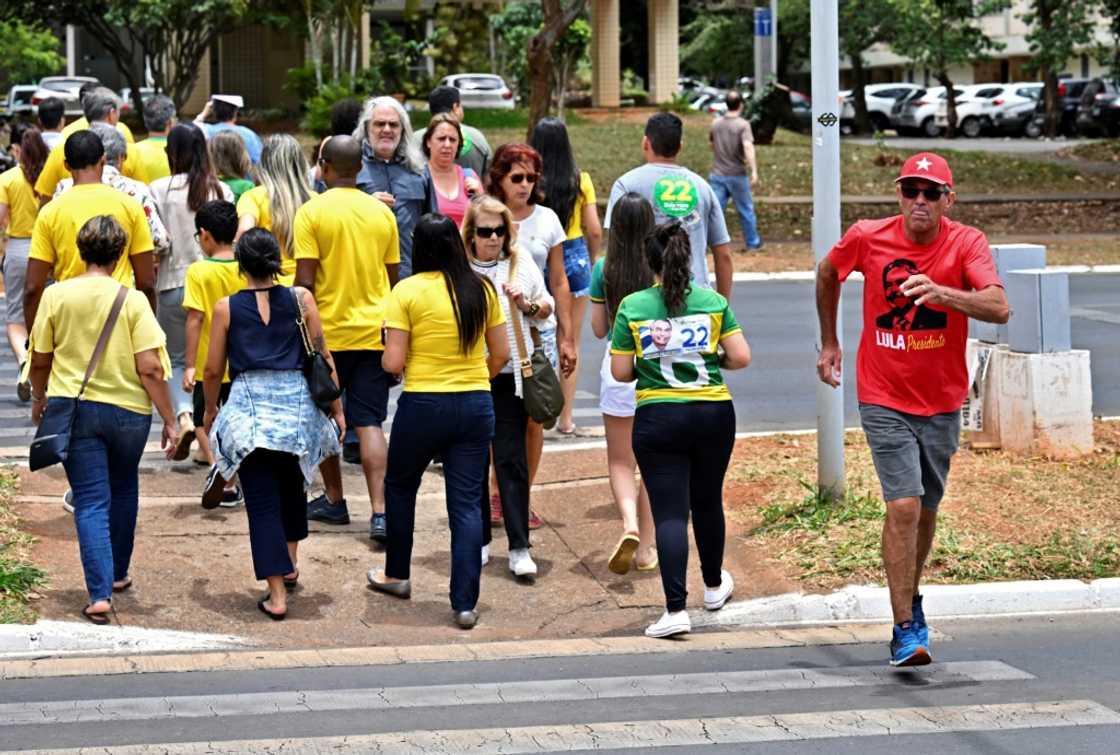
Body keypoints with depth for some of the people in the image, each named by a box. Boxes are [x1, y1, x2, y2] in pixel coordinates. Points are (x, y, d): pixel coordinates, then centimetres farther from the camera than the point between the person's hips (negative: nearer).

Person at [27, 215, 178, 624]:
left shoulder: (56, 295, -5)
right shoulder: (131, 300, -10)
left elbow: (40, 361, 3)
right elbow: (150, 369, -12)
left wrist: (39, 398, 22)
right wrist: (169, 420, -4)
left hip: (73, 407, 0)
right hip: (128, 409, 0)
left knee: (91, 501, 1)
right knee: (124, 491, 23)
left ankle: (100, 593, -11)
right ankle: (118, 573, 37)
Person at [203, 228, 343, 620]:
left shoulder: (227, 308, 0)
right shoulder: (300, 300, 1)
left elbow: (213, 371, 5)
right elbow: (323, 358, 2)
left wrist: (210, 411, 23)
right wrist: (337, 408, 12)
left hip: (249, 407, -2)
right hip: (298, 402, 2)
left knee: (262, 502, 2)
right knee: (292, 486, 27)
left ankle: (277, 595, -3)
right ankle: (290, 563, 33)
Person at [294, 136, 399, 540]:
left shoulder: (313, 211, -8)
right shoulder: (382, 212, 4)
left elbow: (304, 281, -12)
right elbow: (392, 277, 11)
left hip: (327, 331, -3)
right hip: (374, 330, 3)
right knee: (369, 423, 0)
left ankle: (335, 500, 23)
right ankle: (379, 512, -11)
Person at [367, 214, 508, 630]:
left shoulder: (407, 291, -10)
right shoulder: (481, 289, 1)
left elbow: (393, 362, -11)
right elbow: (501, 353, 6)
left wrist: (386, 356, 11)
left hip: (423, 405, -3)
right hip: (476, 407, 3)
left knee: (400, 487, 22)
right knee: (466, 504, 4)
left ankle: (397, 575, 36)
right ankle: (465, 604, 1)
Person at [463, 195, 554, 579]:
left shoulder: (521, 264, 5)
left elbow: (547, 306, 13)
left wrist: (527, 305, -7)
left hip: (511, 375, 0)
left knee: (511, 458, -3)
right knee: (473, 460, 8)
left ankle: (519, 547, -2)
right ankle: (479, 540, 20)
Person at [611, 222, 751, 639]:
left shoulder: (632, 307, -5)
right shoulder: (713, 302, -2)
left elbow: (620, 372, -3)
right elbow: (741, 357, -5)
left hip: (657, 419, -2)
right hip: (713, 414, 2)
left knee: (669, 513, -4)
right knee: (707, 502, 21)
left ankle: (676, 608, -14)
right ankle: (714, 585, 40)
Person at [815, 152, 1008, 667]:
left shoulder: (966, 243, -12)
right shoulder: (867, 239, -10)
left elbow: (998, 308, -28)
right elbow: (827, 276, 13)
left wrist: (940, 292, -43)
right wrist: (829, 344, 18)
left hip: (942, 401, 2)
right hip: (884, 398, -2)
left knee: (926, 510, 15)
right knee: (904, 505, -15)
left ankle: (910, 601, 38)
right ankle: (906, 629, -12)